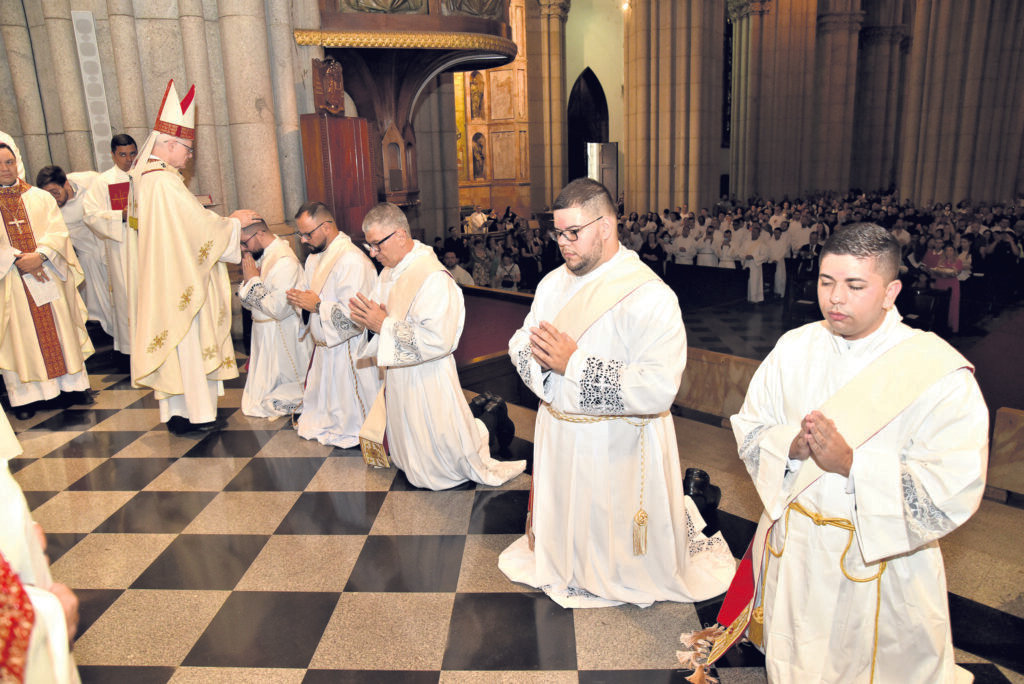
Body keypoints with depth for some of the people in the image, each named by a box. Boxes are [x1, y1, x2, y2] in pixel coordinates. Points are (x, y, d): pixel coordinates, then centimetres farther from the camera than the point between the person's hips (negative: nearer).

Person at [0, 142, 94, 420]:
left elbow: (58, 232, -2)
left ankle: (72, 385, 14)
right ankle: (25, 395, 9)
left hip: (47, 276, 1)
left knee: (58, 329, 5)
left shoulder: (41, 197, 8)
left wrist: (39, 255, -17)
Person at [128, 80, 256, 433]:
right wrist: (235, 221, -1)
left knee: (171, 343, 13)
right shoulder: (165, 182, -19)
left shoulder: (141, 177, 12)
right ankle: (199, 414, 8)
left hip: (156, 282, 9)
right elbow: (201, 226, -17)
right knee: (190, 342, -1)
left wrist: (225, 220, 11)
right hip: (179, 281, -9)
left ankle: (174, 412, 21)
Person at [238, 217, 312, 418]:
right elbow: (248, 303, 10)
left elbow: (279, 308, -29)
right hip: (263, 333, 9)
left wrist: (253, 280, -20)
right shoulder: (260, 256, 7)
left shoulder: (285, 261, -23)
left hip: (282, 335, -9)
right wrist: (248, 280, -10)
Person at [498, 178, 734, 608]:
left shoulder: (650, 296, -22)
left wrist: (574, 364, -27)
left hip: (618, 444, -6)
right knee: (564, 531, 24)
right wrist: (538, 355, -19)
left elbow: (658, 390, -31)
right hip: (557, 435, 6)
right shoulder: (554, 283, 3)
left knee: (618, 547, 15)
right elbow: (519, 344, 6)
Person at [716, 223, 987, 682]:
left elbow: (954, 491, -20)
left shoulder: (940, 373, -17)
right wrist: (792, 446, -22)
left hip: (882, 560, -3)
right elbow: (749, 428, -1)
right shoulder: (794, 348, -4)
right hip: (791, 546, 3)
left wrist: (851, 463, -29)